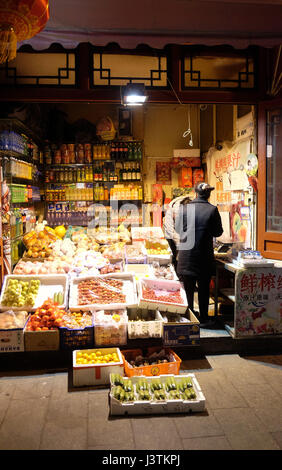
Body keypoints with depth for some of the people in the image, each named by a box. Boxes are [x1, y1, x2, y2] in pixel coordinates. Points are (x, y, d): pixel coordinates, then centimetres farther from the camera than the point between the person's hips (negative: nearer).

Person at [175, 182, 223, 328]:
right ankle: (203, 319, 15)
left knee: (188, 288, 13)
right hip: (204, 255, -2)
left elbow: (177, 228, 4)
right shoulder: (212, 210, -8)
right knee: (204, 288, 9)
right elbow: (218, 232, -1)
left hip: (185, 254, 2)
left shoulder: (185, 208, -3)